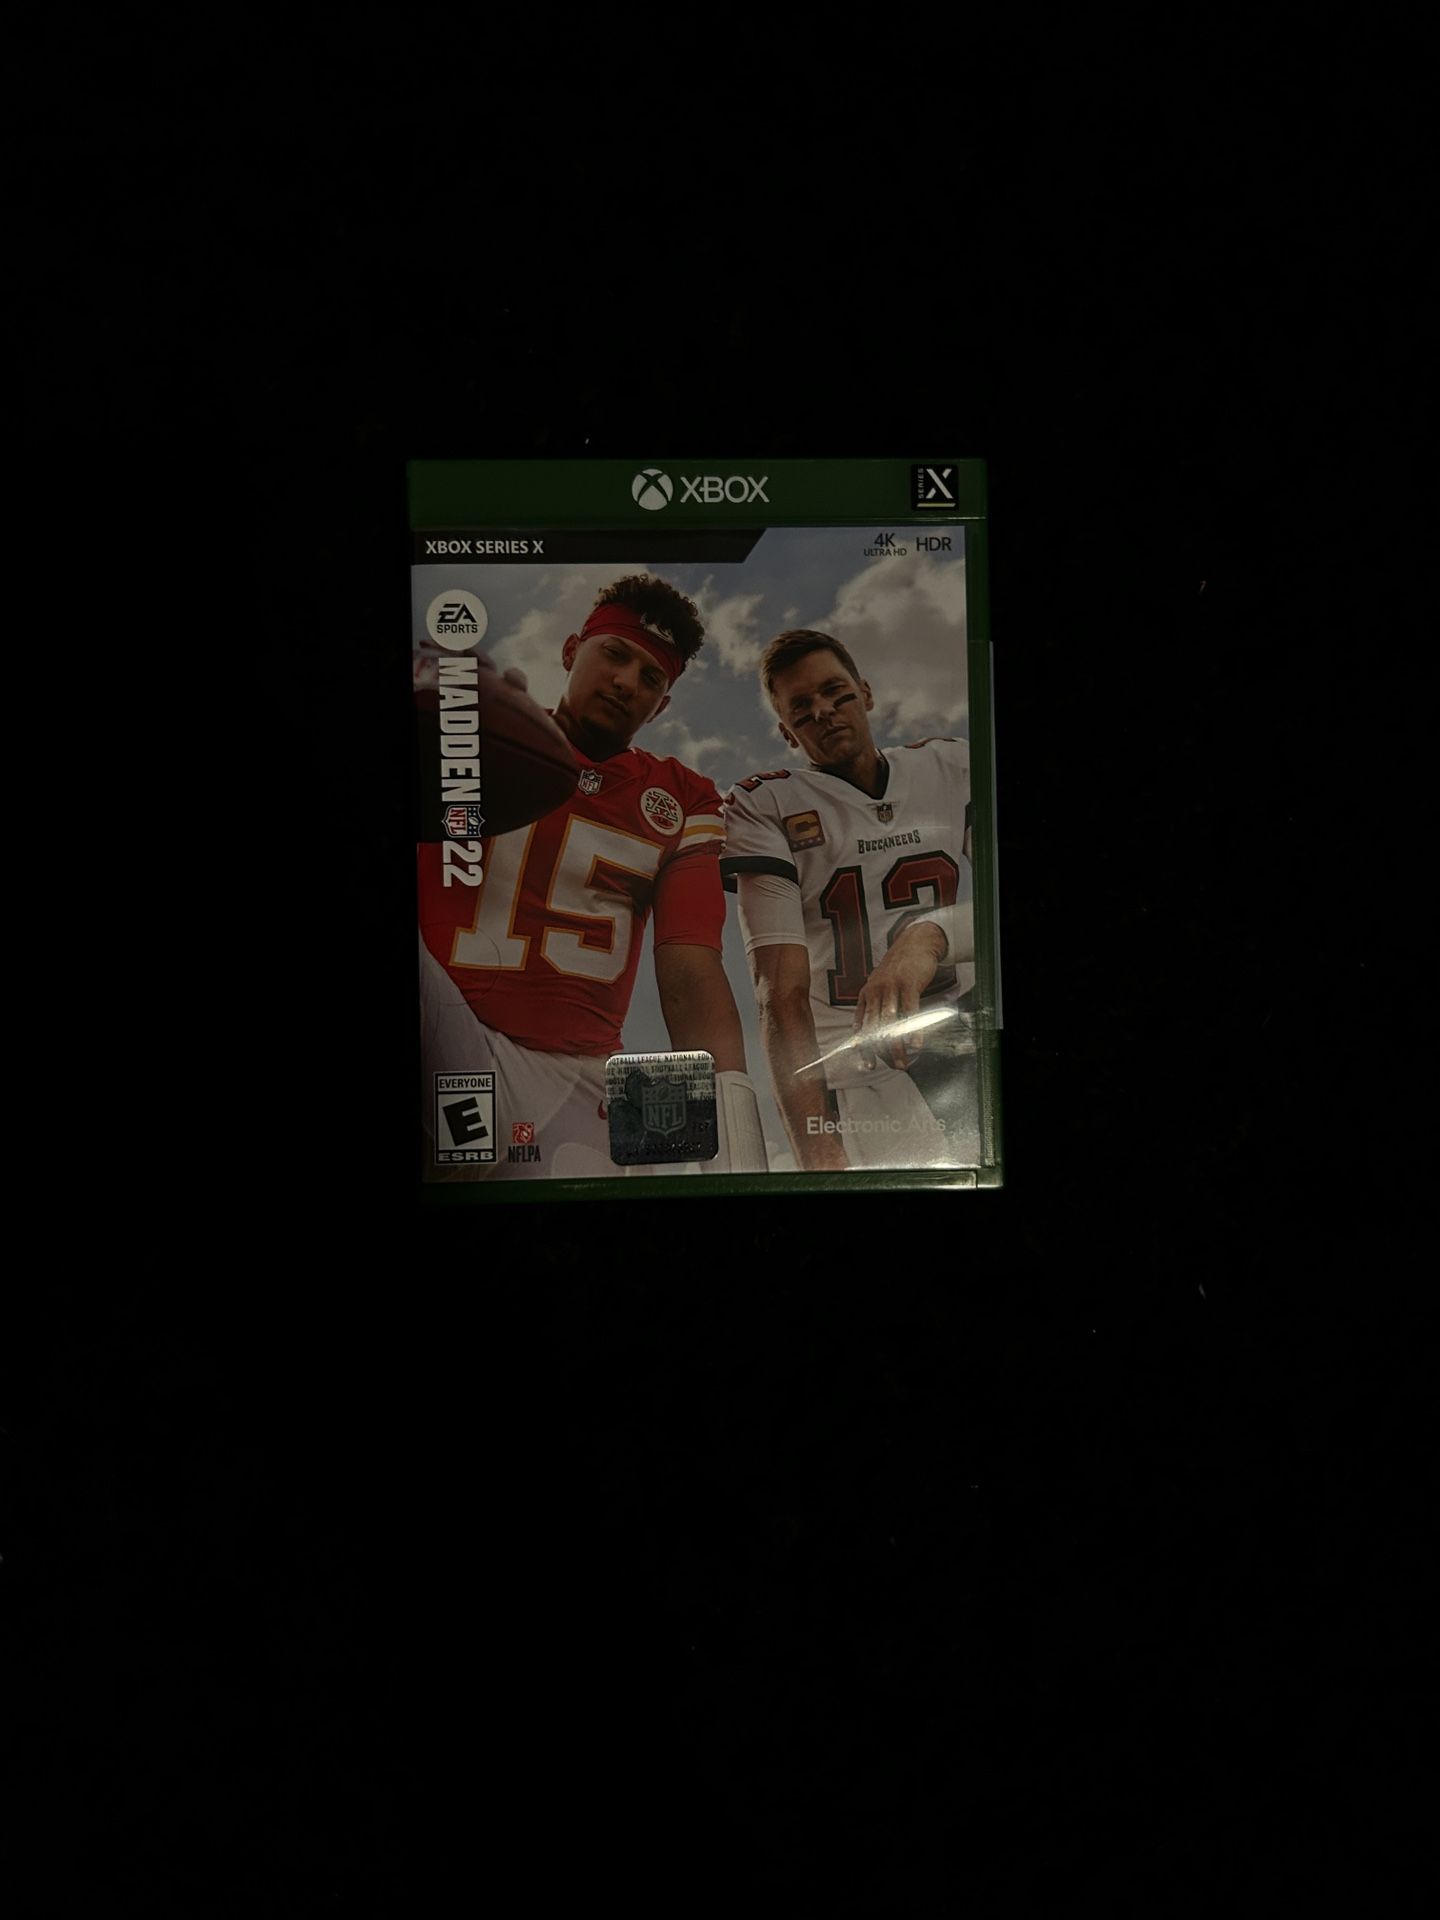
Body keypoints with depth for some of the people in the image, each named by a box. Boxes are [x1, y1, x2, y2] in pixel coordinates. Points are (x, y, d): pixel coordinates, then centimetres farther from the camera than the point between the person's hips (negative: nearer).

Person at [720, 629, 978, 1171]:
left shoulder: (955, 767, 16)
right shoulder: (765, 806, 7)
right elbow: (782, 994, -5)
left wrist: (929, 937, -24)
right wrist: (819, 1156, -16)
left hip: (973, 1042, 5)